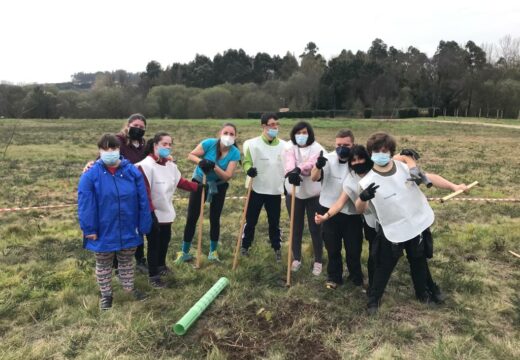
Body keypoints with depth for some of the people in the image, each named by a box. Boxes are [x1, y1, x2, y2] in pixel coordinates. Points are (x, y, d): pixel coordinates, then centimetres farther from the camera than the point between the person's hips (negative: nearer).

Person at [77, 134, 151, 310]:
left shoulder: (132, 171, -8)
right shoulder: (91, 174, -14)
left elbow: (142, 201, -5)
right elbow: (85, 204, -12)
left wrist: (143, 226, -5)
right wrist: (89, 229, -13)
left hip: (128, 230, 2)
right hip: (103, 232, -1)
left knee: (126, 262, 21)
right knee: (103, 265, 18)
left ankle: (129, 289, 41)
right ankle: (106, 294, 37)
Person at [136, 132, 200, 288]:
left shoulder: (171, 165, 2)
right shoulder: (145, 165, -24)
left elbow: (180, 182, 11)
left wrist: (198, 187, 2)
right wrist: (150, 212, -26)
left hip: (167, 212, 8)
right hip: (153, 214, -8)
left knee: (165, 240, 22)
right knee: (154, 244, 5)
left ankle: (161, 265, 45)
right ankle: (153, 276, 20)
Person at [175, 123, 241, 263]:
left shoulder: (235, 153, -19)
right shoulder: (209, 143, -22)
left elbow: (228, 176, -24)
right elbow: (191, 155, -16)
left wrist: (214, 166, -39)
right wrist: (201, 161, -36)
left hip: (219, 186, 1)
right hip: (199, 182, -1)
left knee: (214, 219, 4)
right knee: (191, 218, 1)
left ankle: (213, 251, 23)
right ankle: (184, 252, 15)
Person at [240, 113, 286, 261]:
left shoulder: (284, 145, 1)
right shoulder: (253, 144, -8)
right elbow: (246, 160, -2)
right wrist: (249, 169, -23)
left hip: (275, 190, 2)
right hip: (256, 189, -2)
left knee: (274, 222, 12)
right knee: (251, 220, 10)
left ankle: (276, 248, 28)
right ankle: (245, 246, 27)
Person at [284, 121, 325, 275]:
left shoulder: (317, 148, -8)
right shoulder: (290, 147, -1)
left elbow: (311, 165, -27)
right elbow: (289, 162, -23)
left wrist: (299, 169, -47)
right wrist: (291, 172, -44)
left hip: (313, 194, -2)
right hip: (294, 193, 2)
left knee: (315, 228, 6)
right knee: (296, 228, 13)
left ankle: (318, 261, 23)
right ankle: (296, 259, 29)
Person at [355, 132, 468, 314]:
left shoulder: (405, 167, -9)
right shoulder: (368, 181, -20)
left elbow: (429, 178, 2)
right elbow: (359, 209, -24)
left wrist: (453, 186, -3)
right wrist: (363, 197, -46)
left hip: (418, 224, 4)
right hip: (393, 231, -4)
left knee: (419, 261, 23)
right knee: (384, 266, 7)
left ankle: (423, 293, 46)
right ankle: (374, 300, 27)